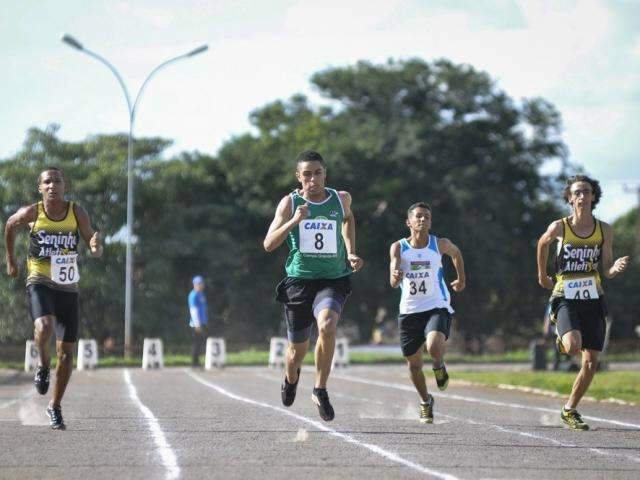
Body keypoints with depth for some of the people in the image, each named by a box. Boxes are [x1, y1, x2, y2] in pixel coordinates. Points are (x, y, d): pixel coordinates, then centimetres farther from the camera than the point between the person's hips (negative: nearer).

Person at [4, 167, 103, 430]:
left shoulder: (77, 212, -3)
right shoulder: (32, 213, -6)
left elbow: (96, 252, -2)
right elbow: (10, 225, 16)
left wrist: (95, 246, -26)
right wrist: (10, 259, 22)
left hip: (68, 288, 2)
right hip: (40, 283, -2)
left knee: (67, 352, 5)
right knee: (44, 327, -33)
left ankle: (55, 407, 24)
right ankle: (43, 363, 0)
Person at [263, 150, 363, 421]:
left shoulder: (341, 199, 3)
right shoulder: (290, 203, -3)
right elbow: (269, 244, -7)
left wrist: (350, 253, 15)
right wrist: (294, 221, -21)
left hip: (333, 280, 0)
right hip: (299, 280, 0)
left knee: (327, 326, -32)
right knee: (297, 350, 10)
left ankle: (320, 390, -16)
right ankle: (291, 378, 48)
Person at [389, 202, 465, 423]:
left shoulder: (440, 245, -5)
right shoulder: (399, 247, -7)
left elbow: (456, 253, 19)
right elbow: (393, 282, -17)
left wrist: (461, 279, 27)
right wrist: (396, 277, -40)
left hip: (437, 307, -2)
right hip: (409, 311, 2)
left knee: (434, 347, -30)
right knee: (414, 363, 11)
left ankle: (439, 365, 6)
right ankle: (425, 401, 38)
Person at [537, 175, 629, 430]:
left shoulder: (604, 230, 1)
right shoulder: (560, 227, -6)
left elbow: (607, 270, 5)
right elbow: (542, 244, 16)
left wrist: (616, 268, -18)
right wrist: (542, 275, 24)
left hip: (593, 300, 3)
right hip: (565, 299, -3)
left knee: (591, 363, 2)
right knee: (573, 347, -28)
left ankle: (569, 410, 22)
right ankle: (561, 338, 10)